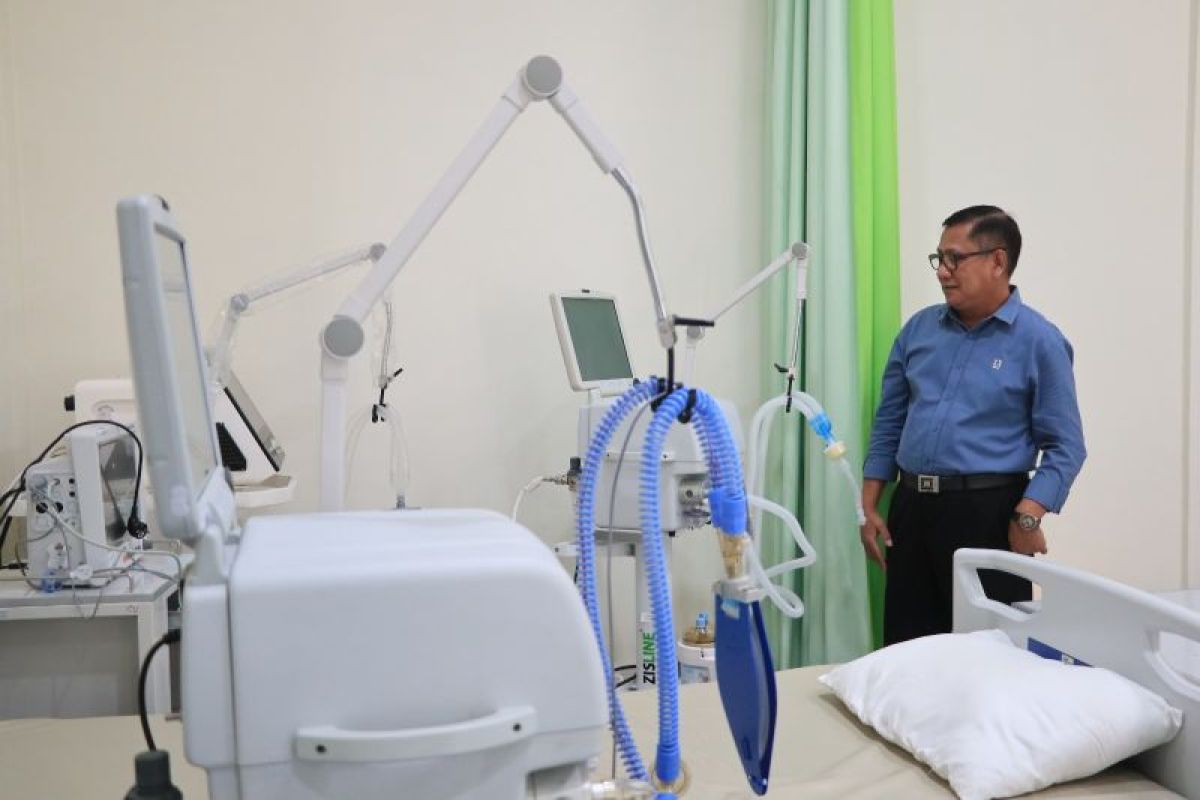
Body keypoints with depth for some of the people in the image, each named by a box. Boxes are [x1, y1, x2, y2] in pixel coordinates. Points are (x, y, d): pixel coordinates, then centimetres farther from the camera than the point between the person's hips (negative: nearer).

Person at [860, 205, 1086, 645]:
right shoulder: (918, 328, 8)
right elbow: (889, 421, 12)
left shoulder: (1040, 341, -5)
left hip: (989, 513, -4)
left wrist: (1027, 518, -19)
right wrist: (869, 506, 7)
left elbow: (1065, 446, -6)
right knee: (905, 649, 11)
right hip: (912, 509, 5)